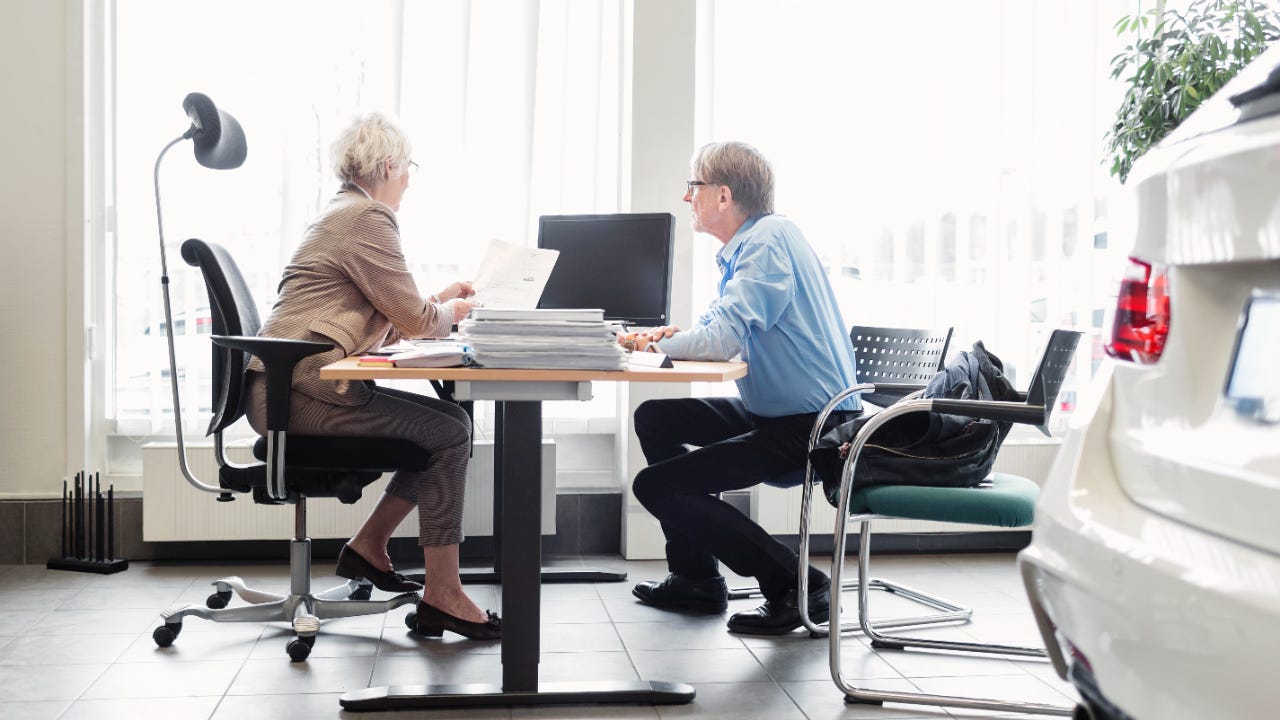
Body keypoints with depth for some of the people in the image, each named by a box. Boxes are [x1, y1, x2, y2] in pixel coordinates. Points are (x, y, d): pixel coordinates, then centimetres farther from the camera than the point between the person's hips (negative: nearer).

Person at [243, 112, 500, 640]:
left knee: (447, 419, 9)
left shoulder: (340, 212, 22)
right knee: (448, 432, -13)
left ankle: (368, 546, 13)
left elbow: (384, 321, 27)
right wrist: (450, 312, 9)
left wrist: (436, 304, 22)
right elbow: (414, 321, -11)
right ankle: (441, 594, -11)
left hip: (287, 388, 10)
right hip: (300, 392, -10)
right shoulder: (369, 216, -10)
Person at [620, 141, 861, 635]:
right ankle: (695, 578, 23)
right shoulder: (748, 243, 14)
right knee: (655, 419, 18)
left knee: (656, 485, -13)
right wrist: (671, 336, 1)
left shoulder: (769, 239, -18)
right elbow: (725, 328, 22)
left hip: (810, 427, -11)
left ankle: (797, 586, -6)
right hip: (773, 412, 11)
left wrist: (657, 344, -9)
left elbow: (723, 339, -28)